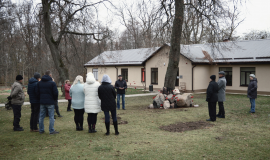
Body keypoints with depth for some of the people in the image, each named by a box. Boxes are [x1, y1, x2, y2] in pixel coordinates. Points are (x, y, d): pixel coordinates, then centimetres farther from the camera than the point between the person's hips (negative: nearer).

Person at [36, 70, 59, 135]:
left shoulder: (39, 83, 7)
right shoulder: (52, 83, -9)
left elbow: (37, 92, 8)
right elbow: (55, 93, -12)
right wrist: (55, 99, 6)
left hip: (42, 102, 5)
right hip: (50, 102, -5)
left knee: (41, 116, 12)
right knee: (51, 117, 1)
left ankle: (41, 130, 18)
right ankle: (51, 130, 2)